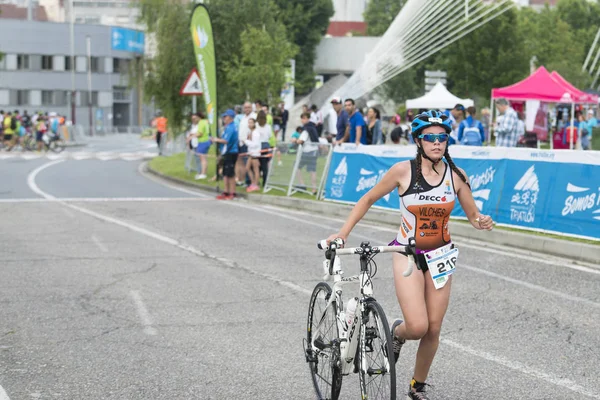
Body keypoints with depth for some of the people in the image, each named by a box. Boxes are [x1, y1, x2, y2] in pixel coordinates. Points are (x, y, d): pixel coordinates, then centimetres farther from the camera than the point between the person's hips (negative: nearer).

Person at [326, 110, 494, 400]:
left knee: (433, 330, 3)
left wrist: (482, 223, -18)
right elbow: (369, 199, 0)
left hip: (440, 255, 3)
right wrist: (343, 233, -5)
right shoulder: (403, 170, -11)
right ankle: (397, 332, 21)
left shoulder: (456, 175, -4)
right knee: (418, 327, -17)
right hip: (407, 253, -3)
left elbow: (472, 215, 5)